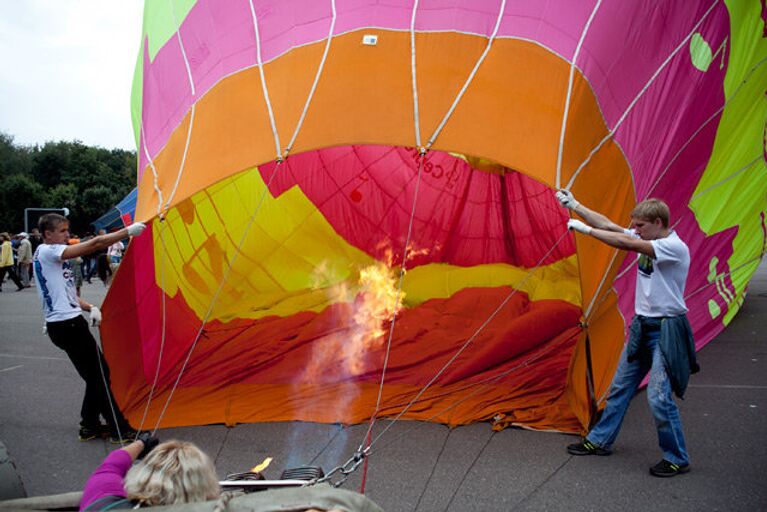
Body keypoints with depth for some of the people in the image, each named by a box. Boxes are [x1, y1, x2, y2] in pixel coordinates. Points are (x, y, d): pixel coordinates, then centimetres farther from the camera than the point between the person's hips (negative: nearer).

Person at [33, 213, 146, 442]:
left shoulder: (54, 256, 18)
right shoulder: (46, 252, -12)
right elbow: (93, 244, -21)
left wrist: (89, 308, 5)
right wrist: (128, 231, -18)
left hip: (66, 323, 10)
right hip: (67, 325, -10)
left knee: (96, 374, 13)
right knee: (99, 374, -5)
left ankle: (90, 426, 22)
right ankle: (119, 429, 1)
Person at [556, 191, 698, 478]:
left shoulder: (675, 247, -19)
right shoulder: (646, 240, 6)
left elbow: (625, 243, -28)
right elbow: (610, 226, 4)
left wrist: (584, 229, -23)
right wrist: (575, 206, 1)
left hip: (666, 330, -8)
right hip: (642, 326, 8)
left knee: (659, 397, -8)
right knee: (620, 387, 15)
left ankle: (677, 459, 10)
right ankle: (600, 441, 27)